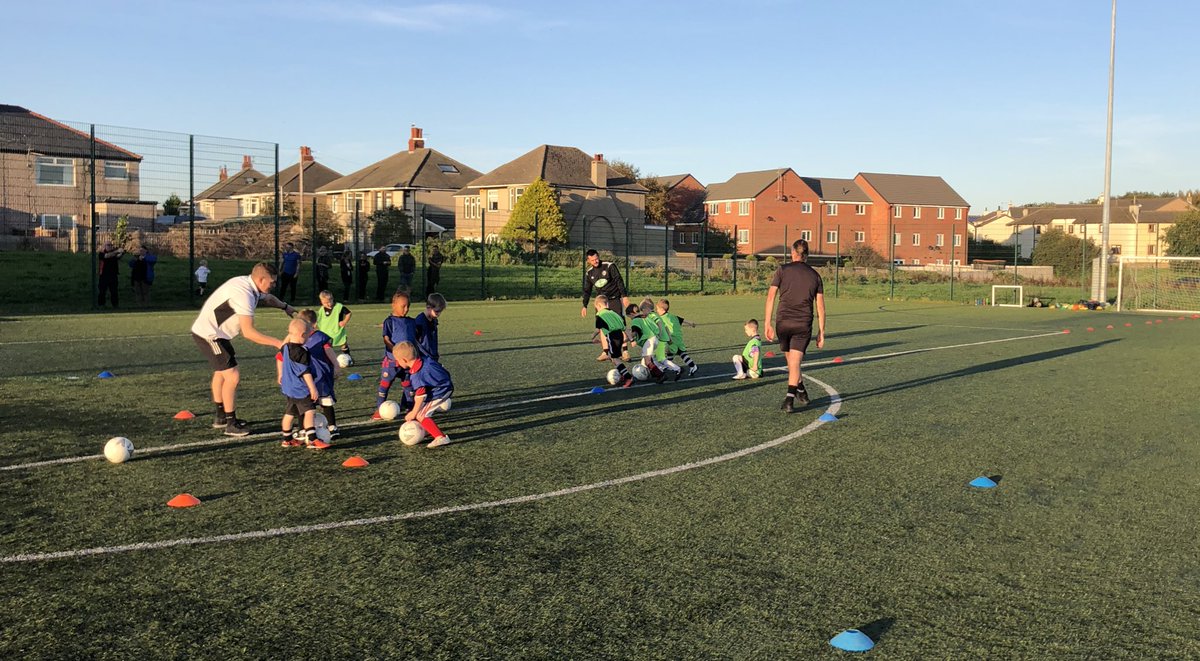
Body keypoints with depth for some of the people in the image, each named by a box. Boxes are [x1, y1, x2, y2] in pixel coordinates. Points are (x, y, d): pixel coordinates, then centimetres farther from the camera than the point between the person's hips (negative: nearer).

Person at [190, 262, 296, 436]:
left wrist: (285, 306, 24)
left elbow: (267, 298, 28)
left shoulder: (249, 285, 0)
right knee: (232, 376, -10)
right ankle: (231, 424, 2)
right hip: (209, 334, -11)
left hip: (211, 331, 11)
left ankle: (220, 416, 41)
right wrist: (278, 343, -31)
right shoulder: (244, 294, -29)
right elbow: (248, 332, -34)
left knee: (221, 371, 25)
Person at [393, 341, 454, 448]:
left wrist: (413, 413, -11)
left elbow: (420, 396, -23)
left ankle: (441, 437, -15)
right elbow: (441, 367, 9)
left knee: (421, 415, -10)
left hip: (440, 393, -10)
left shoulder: (417, 376, -27)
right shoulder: (424, 359, -5)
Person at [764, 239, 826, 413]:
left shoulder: (782, 270, 3)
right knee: (795, 362, -1)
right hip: (804, 324, 0)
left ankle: (801, 393, 32)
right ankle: (790, 399, -15)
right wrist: (821, 332, 11)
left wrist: (768, 323, -5)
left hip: (783, 322, 0)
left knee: (791, 360, 18)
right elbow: (820, 307, 7)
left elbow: (771, 297, -6)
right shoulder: (814, 275, 8)